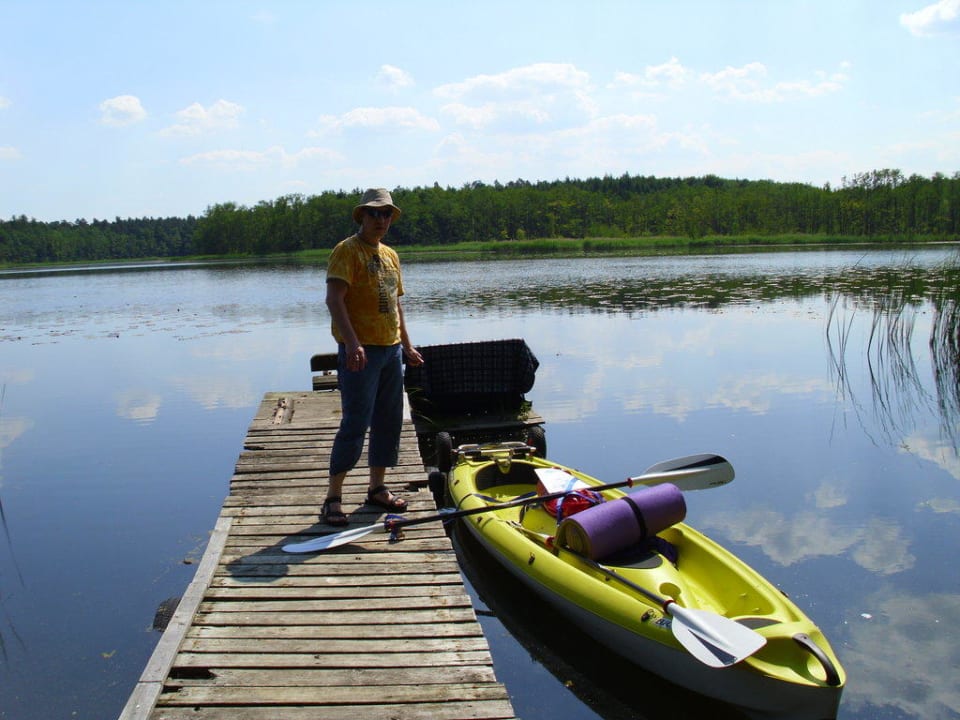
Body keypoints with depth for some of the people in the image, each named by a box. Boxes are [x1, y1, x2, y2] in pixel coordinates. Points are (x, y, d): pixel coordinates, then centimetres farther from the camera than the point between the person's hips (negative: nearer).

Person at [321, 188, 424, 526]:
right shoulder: (347, 250, -8)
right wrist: (352, 343, -30)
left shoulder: (390, 255, 16)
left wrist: (407, 345, 20)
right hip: (360, 351, -8)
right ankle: (333, 498, 1)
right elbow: (334, 299, -19)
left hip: (391, 349, 8)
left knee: (390, 421, 12)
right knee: (356, 423, -9)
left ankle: (377, 488, 25)